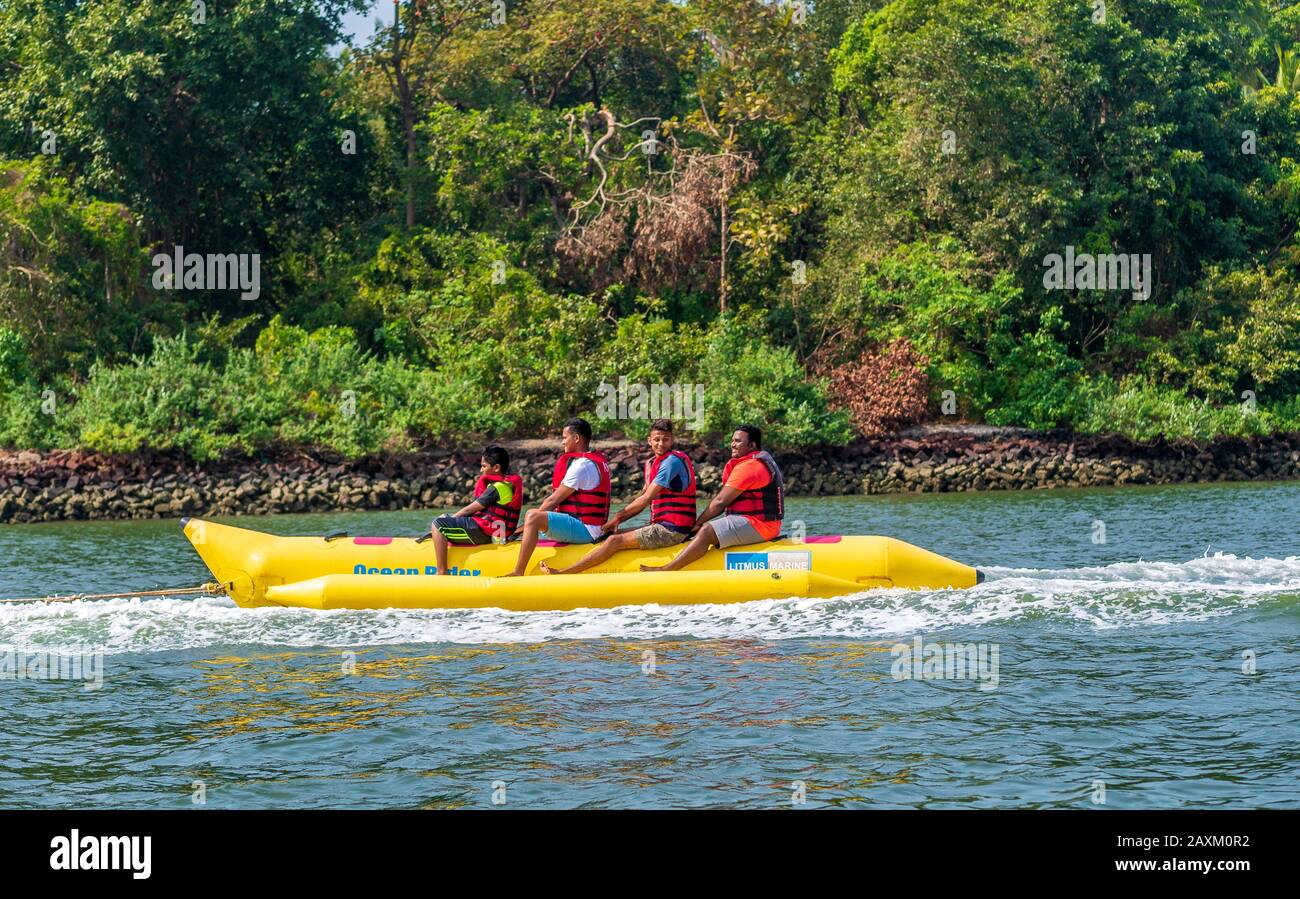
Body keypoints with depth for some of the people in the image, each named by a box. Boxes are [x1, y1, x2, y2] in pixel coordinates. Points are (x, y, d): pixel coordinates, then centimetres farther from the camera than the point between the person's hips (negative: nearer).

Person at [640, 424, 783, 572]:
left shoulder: (747, 467, -15)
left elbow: (720, 502, -14)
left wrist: (697, 523, -3)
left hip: (756, 525, -11)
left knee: (706, 531, -22)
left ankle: (667, 570, -26)